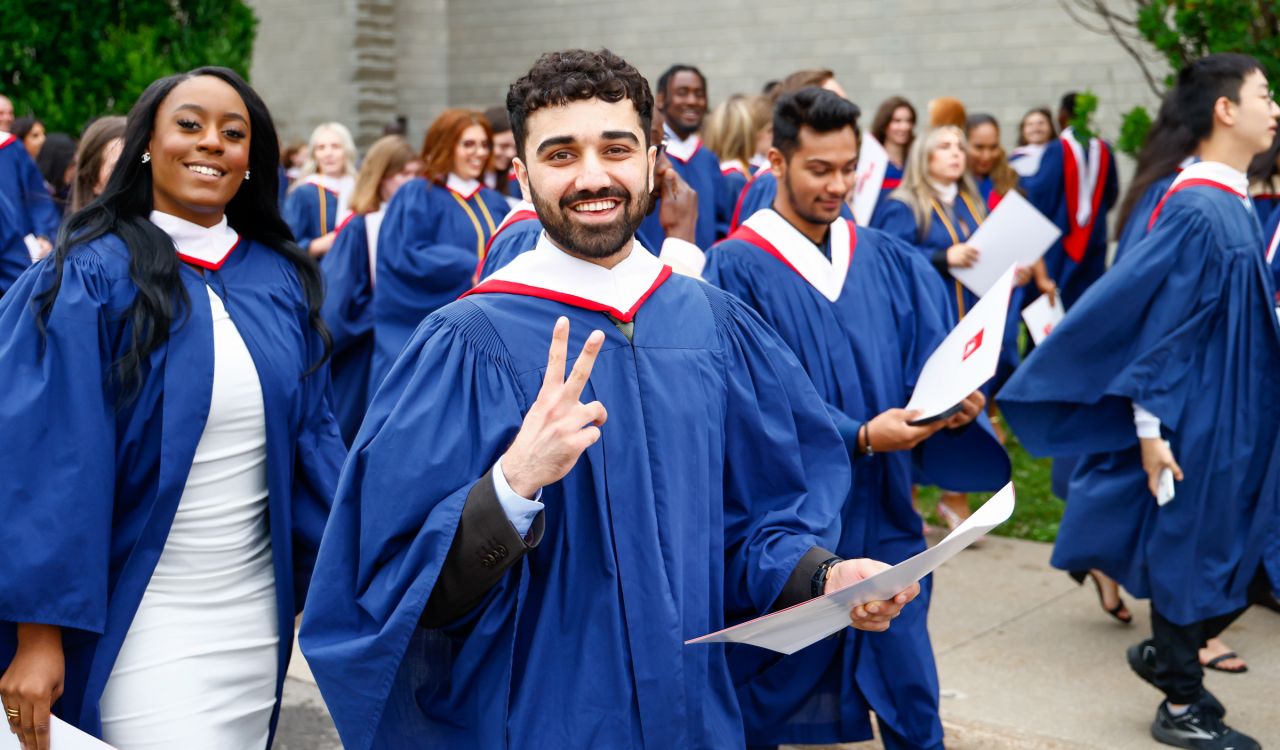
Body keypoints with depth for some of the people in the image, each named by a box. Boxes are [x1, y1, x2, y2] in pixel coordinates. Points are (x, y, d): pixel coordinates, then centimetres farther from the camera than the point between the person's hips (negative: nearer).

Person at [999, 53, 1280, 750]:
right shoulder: (1198, 212, -20)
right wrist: (1150, 427, -19)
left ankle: (1166, 654, 34)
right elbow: (1150, 321, -20)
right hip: (1199, 423, -9)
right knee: (1192, 555, 5)